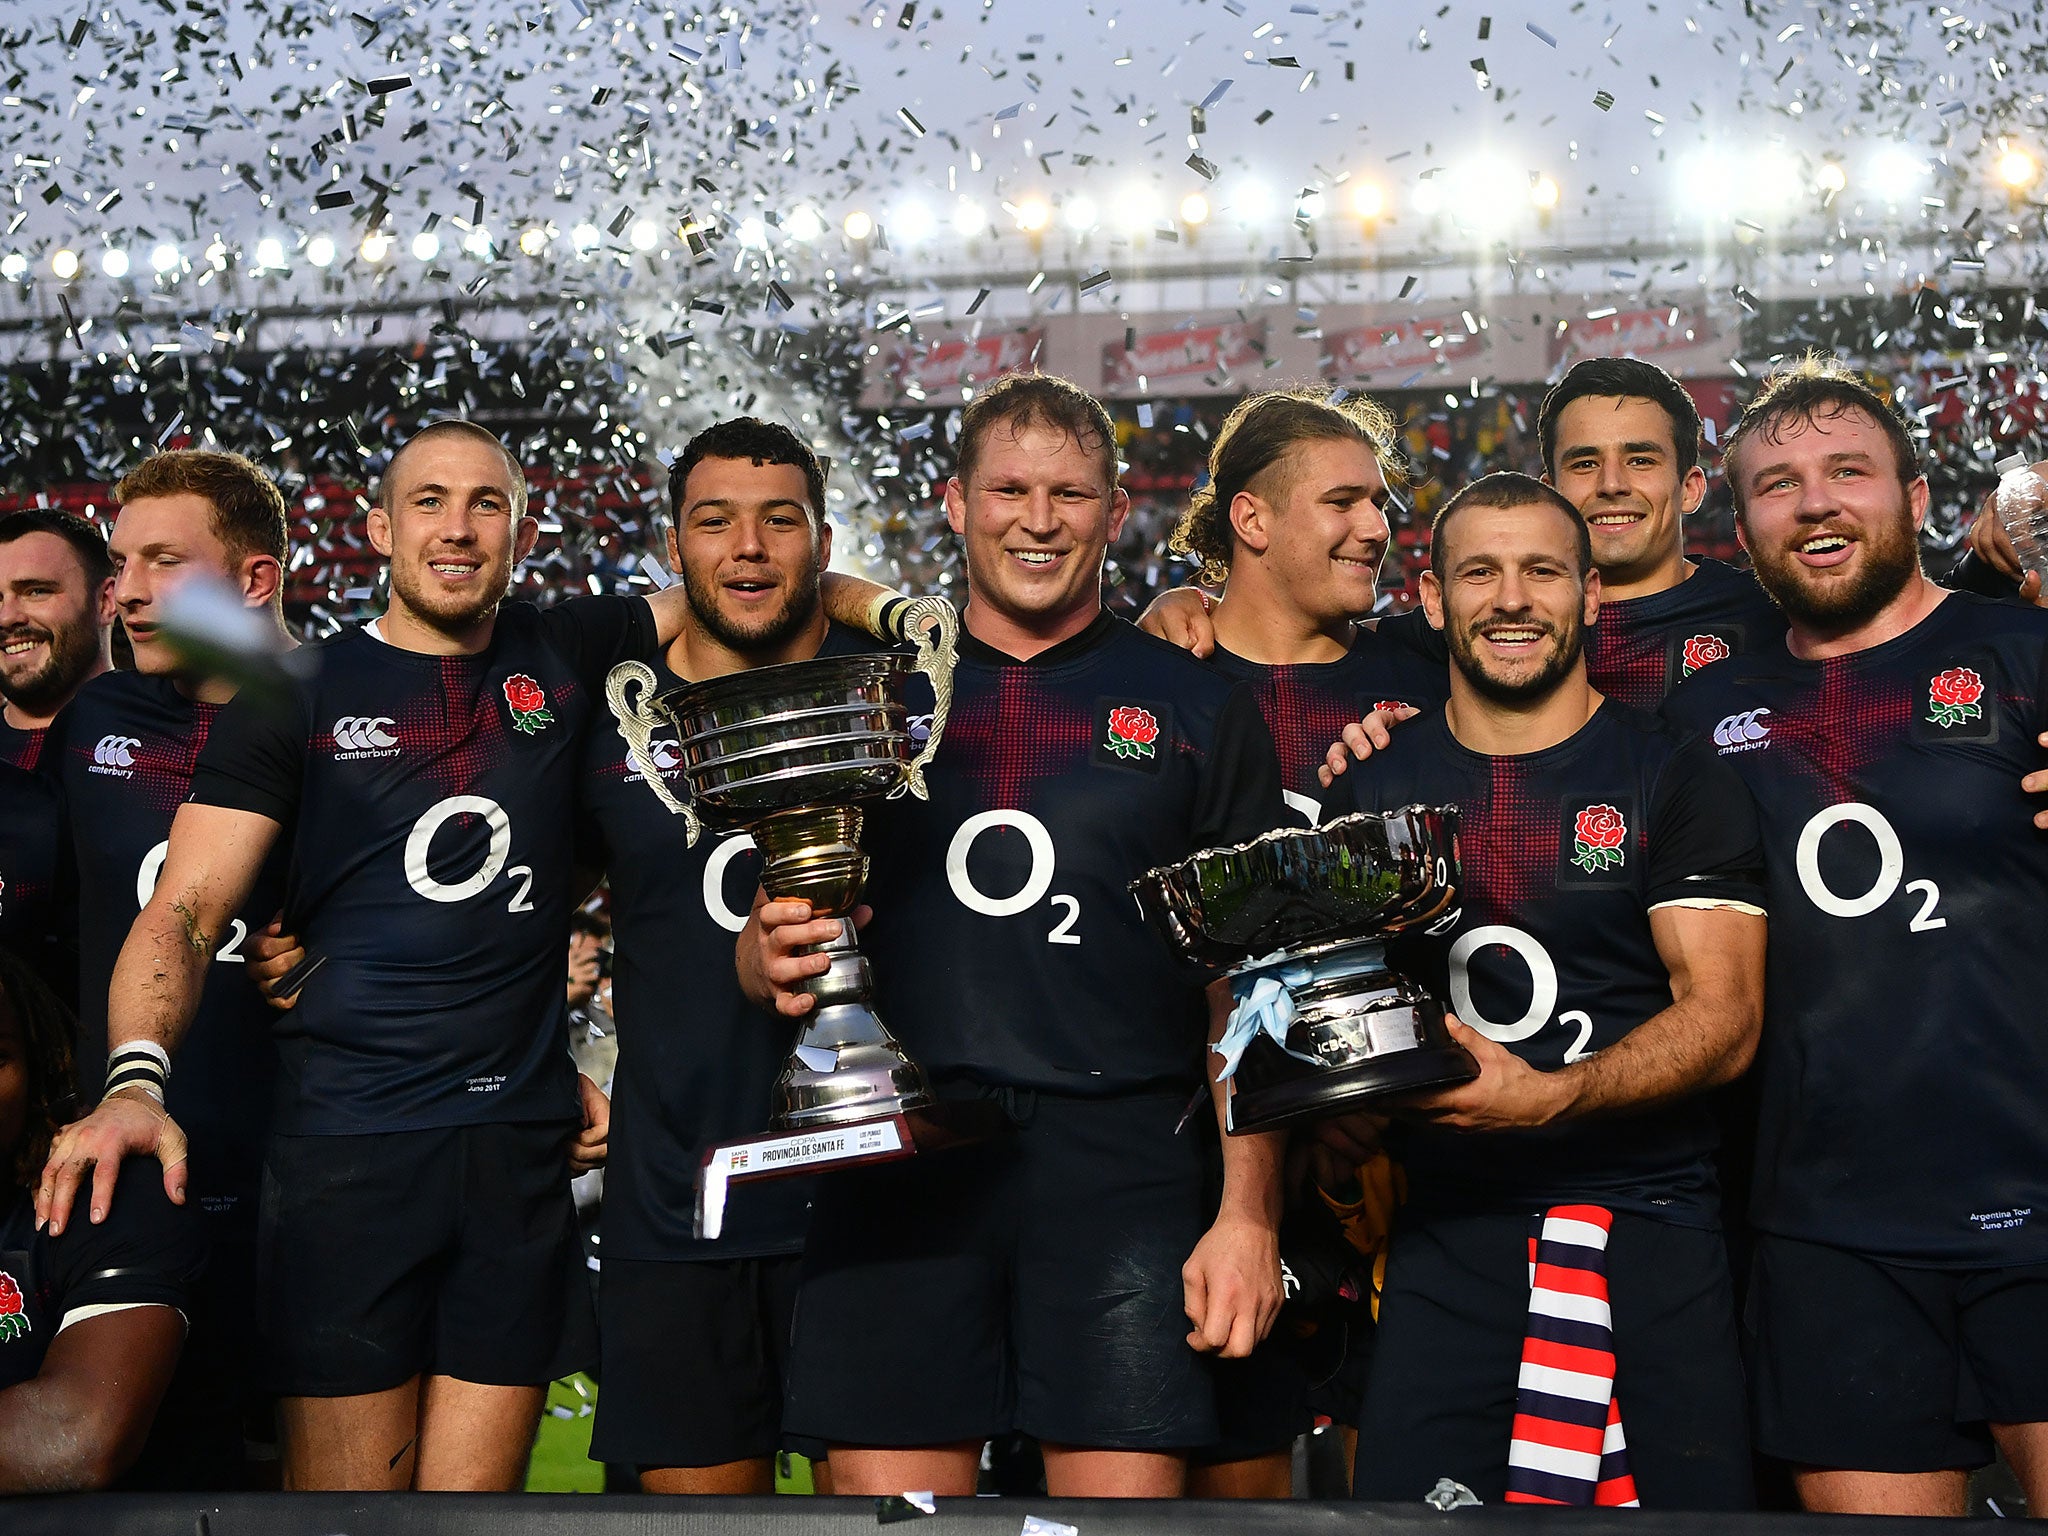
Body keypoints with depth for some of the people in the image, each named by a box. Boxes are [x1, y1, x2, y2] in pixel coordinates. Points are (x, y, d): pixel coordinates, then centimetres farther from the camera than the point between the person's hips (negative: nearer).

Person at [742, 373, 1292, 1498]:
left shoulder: (1196, 709, 10)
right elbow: (765, 943, 16)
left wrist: (1249, 1212, -3)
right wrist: (775, 959, -8)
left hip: (1123, 1162, -1)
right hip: (898, 1158, 1)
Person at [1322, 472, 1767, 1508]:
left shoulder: (1676, 781, 4)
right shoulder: (1372, 793, 12)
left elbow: (1723, 1019, -4)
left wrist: (1549, 1097, -20)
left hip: (1650, 1223, -1)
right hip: (1445, 1233, 2)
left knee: (1695, 1498, -6)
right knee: (1404, 1504, -7)